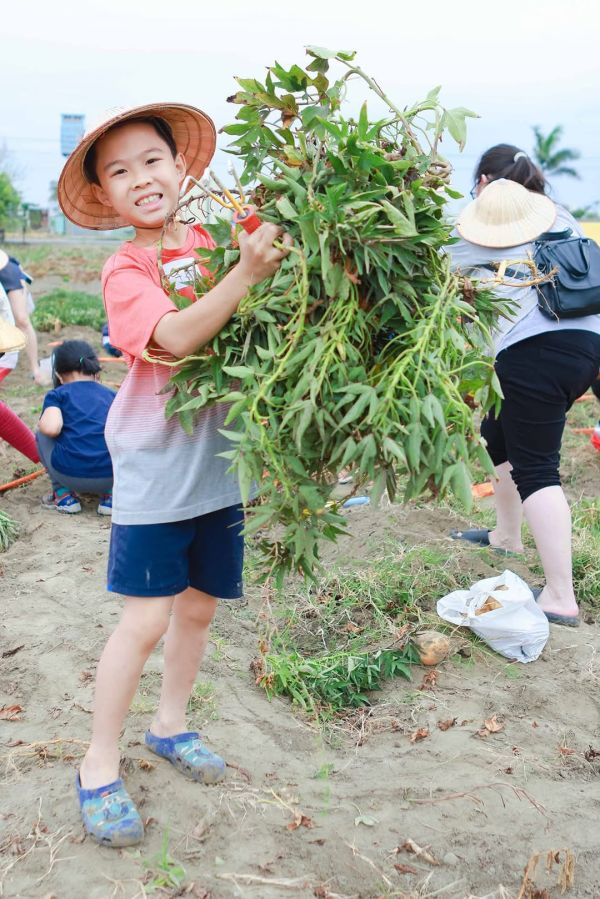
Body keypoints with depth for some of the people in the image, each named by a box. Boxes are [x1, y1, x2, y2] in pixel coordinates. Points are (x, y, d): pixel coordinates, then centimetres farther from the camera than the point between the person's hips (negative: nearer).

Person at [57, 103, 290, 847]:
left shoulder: (214, 242, 2)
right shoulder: (127, 269, -10)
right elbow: (175, 337, -25)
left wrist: (271, 254, -16)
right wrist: (245, 273, -31)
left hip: (218, 458, 5)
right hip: (155, 466, -5)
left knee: (200, 604, 16)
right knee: (146, 618, -4)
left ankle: (170, 725, 37)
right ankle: (99, 767, 14)